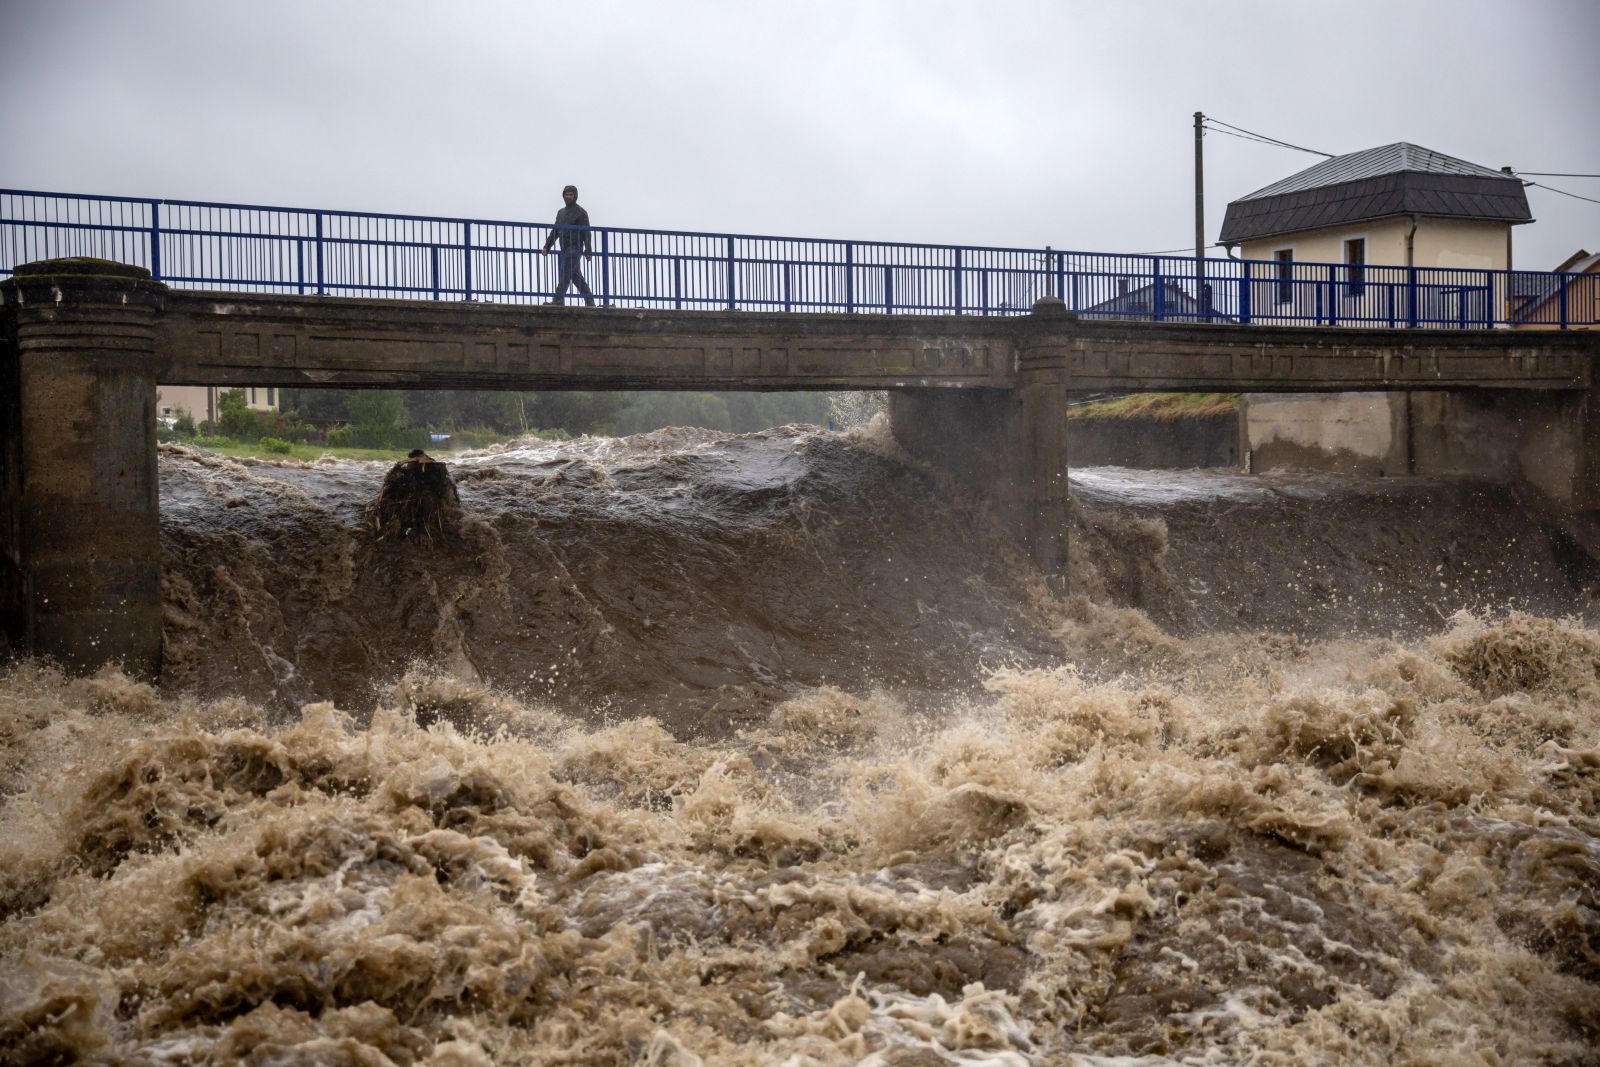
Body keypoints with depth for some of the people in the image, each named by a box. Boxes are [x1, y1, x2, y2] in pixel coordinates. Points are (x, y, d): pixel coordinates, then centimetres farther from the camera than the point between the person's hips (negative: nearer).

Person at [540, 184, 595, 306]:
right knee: (576, 276, 7)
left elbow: (586, 233, -8)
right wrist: (546, 247, 11)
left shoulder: (581, 213, -1)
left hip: (575, 248, -7)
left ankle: (558, 299, -23)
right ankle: (590, 301, 12)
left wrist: (588, 251, -16)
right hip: (565, 249, 7)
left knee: (564, 273, -17)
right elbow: (555, 232, 20)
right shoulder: (561, 212, 20)